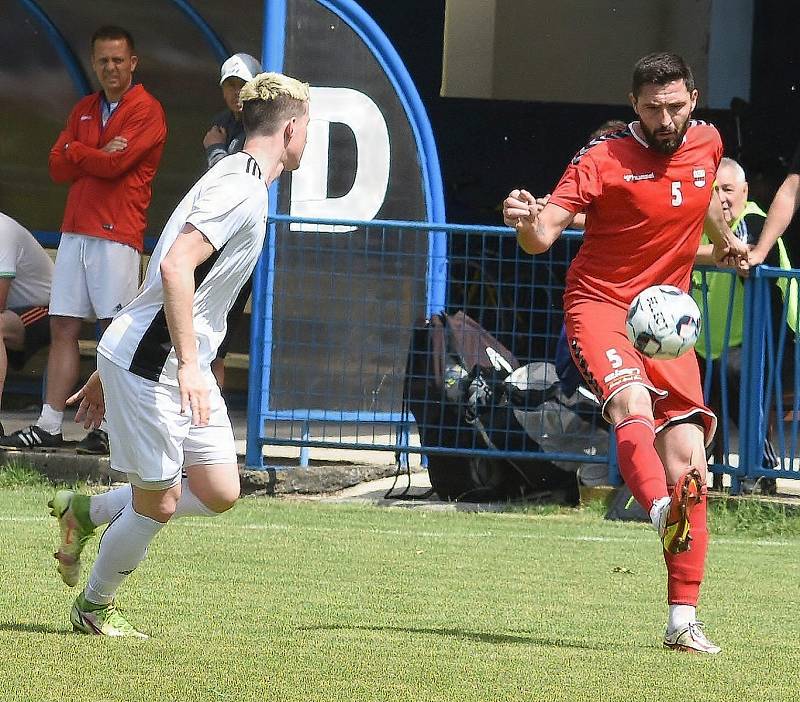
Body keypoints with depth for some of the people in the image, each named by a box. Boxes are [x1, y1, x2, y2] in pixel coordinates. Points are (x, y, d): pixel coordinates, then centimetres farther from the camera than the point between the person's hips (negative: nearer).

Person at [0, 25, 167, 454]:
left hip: (117, 234, -7)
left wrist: (75, 151, 1)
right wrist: (99, 155, -6)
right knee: (63, 328, 4)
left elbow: (115, 164, -15)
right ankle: (49, 425, 4)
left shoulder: (146, 111, -3)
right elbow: (58, 167, 9)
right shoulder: (83, 111, 19)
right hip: (75, 231, 7)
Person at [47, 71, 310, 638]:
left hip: (184, 367, 10)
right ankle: (94, 609, 19)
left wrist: (108, 374, 23)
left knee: (219, 492, 6)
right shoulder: (242, 190, -17)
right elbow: (175, 267, -29)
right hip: (148, 364, -10)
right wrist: (189, 363, -33)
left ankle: (86, 512, 22)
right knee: (159, 502, -2)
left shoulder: (236, 183, 16)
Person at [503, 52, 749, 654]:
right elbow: (545, 236, -18)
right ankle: (662, 512, -63)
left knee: (689, 463, -3)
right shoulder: (604, 160, -11)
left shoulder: (707, 143, 6)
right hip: (599, 305, -5)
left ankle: (683, 621, 2)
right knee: (632, 400, -37)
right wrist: (526, 222, -38)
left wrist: (726, 238, 37)